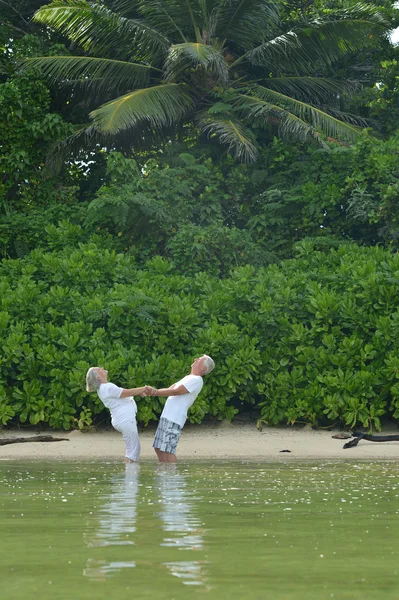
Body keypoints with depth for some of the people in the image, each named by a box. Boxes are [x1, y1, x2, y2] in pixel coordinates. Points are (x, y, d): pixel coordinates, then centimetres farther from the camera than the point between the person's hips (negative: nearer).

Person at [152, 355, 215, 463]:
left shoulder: (196, 380, -8)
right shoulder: (189, 378, 24)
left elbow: (175, 391, -14)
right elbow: (169, 389, 21)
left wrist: (155, 392, -12)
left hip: (174, 420, -10)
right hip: (166, 417, 10)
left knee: (168, 450, -14)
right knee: (159, 448, 10)